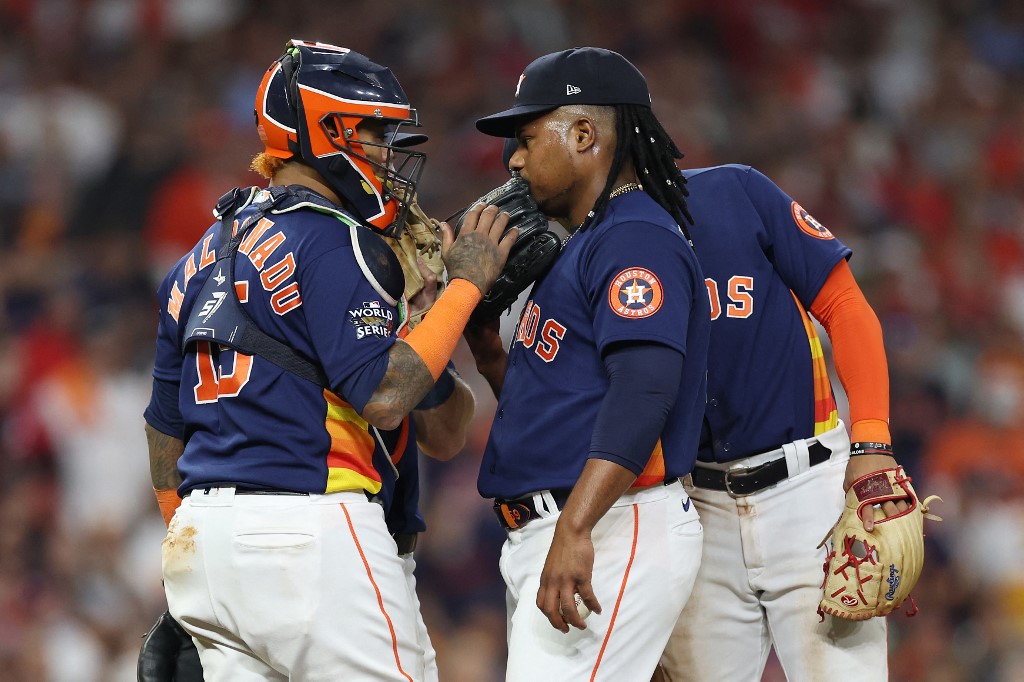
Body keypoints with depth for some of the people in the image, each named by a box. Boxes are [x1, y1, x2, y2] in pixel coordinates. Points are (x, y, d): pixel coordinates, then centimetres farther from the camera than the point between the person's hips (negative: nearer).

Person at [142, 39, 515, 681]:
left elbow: (167, 428, 22)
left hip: (203, 533, 9)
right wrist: (465, 284, -10)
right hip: (311, 531, -9)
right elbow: (384, 397, -17)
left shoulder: (203, 258, 20)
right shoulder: (333, 242, -8)